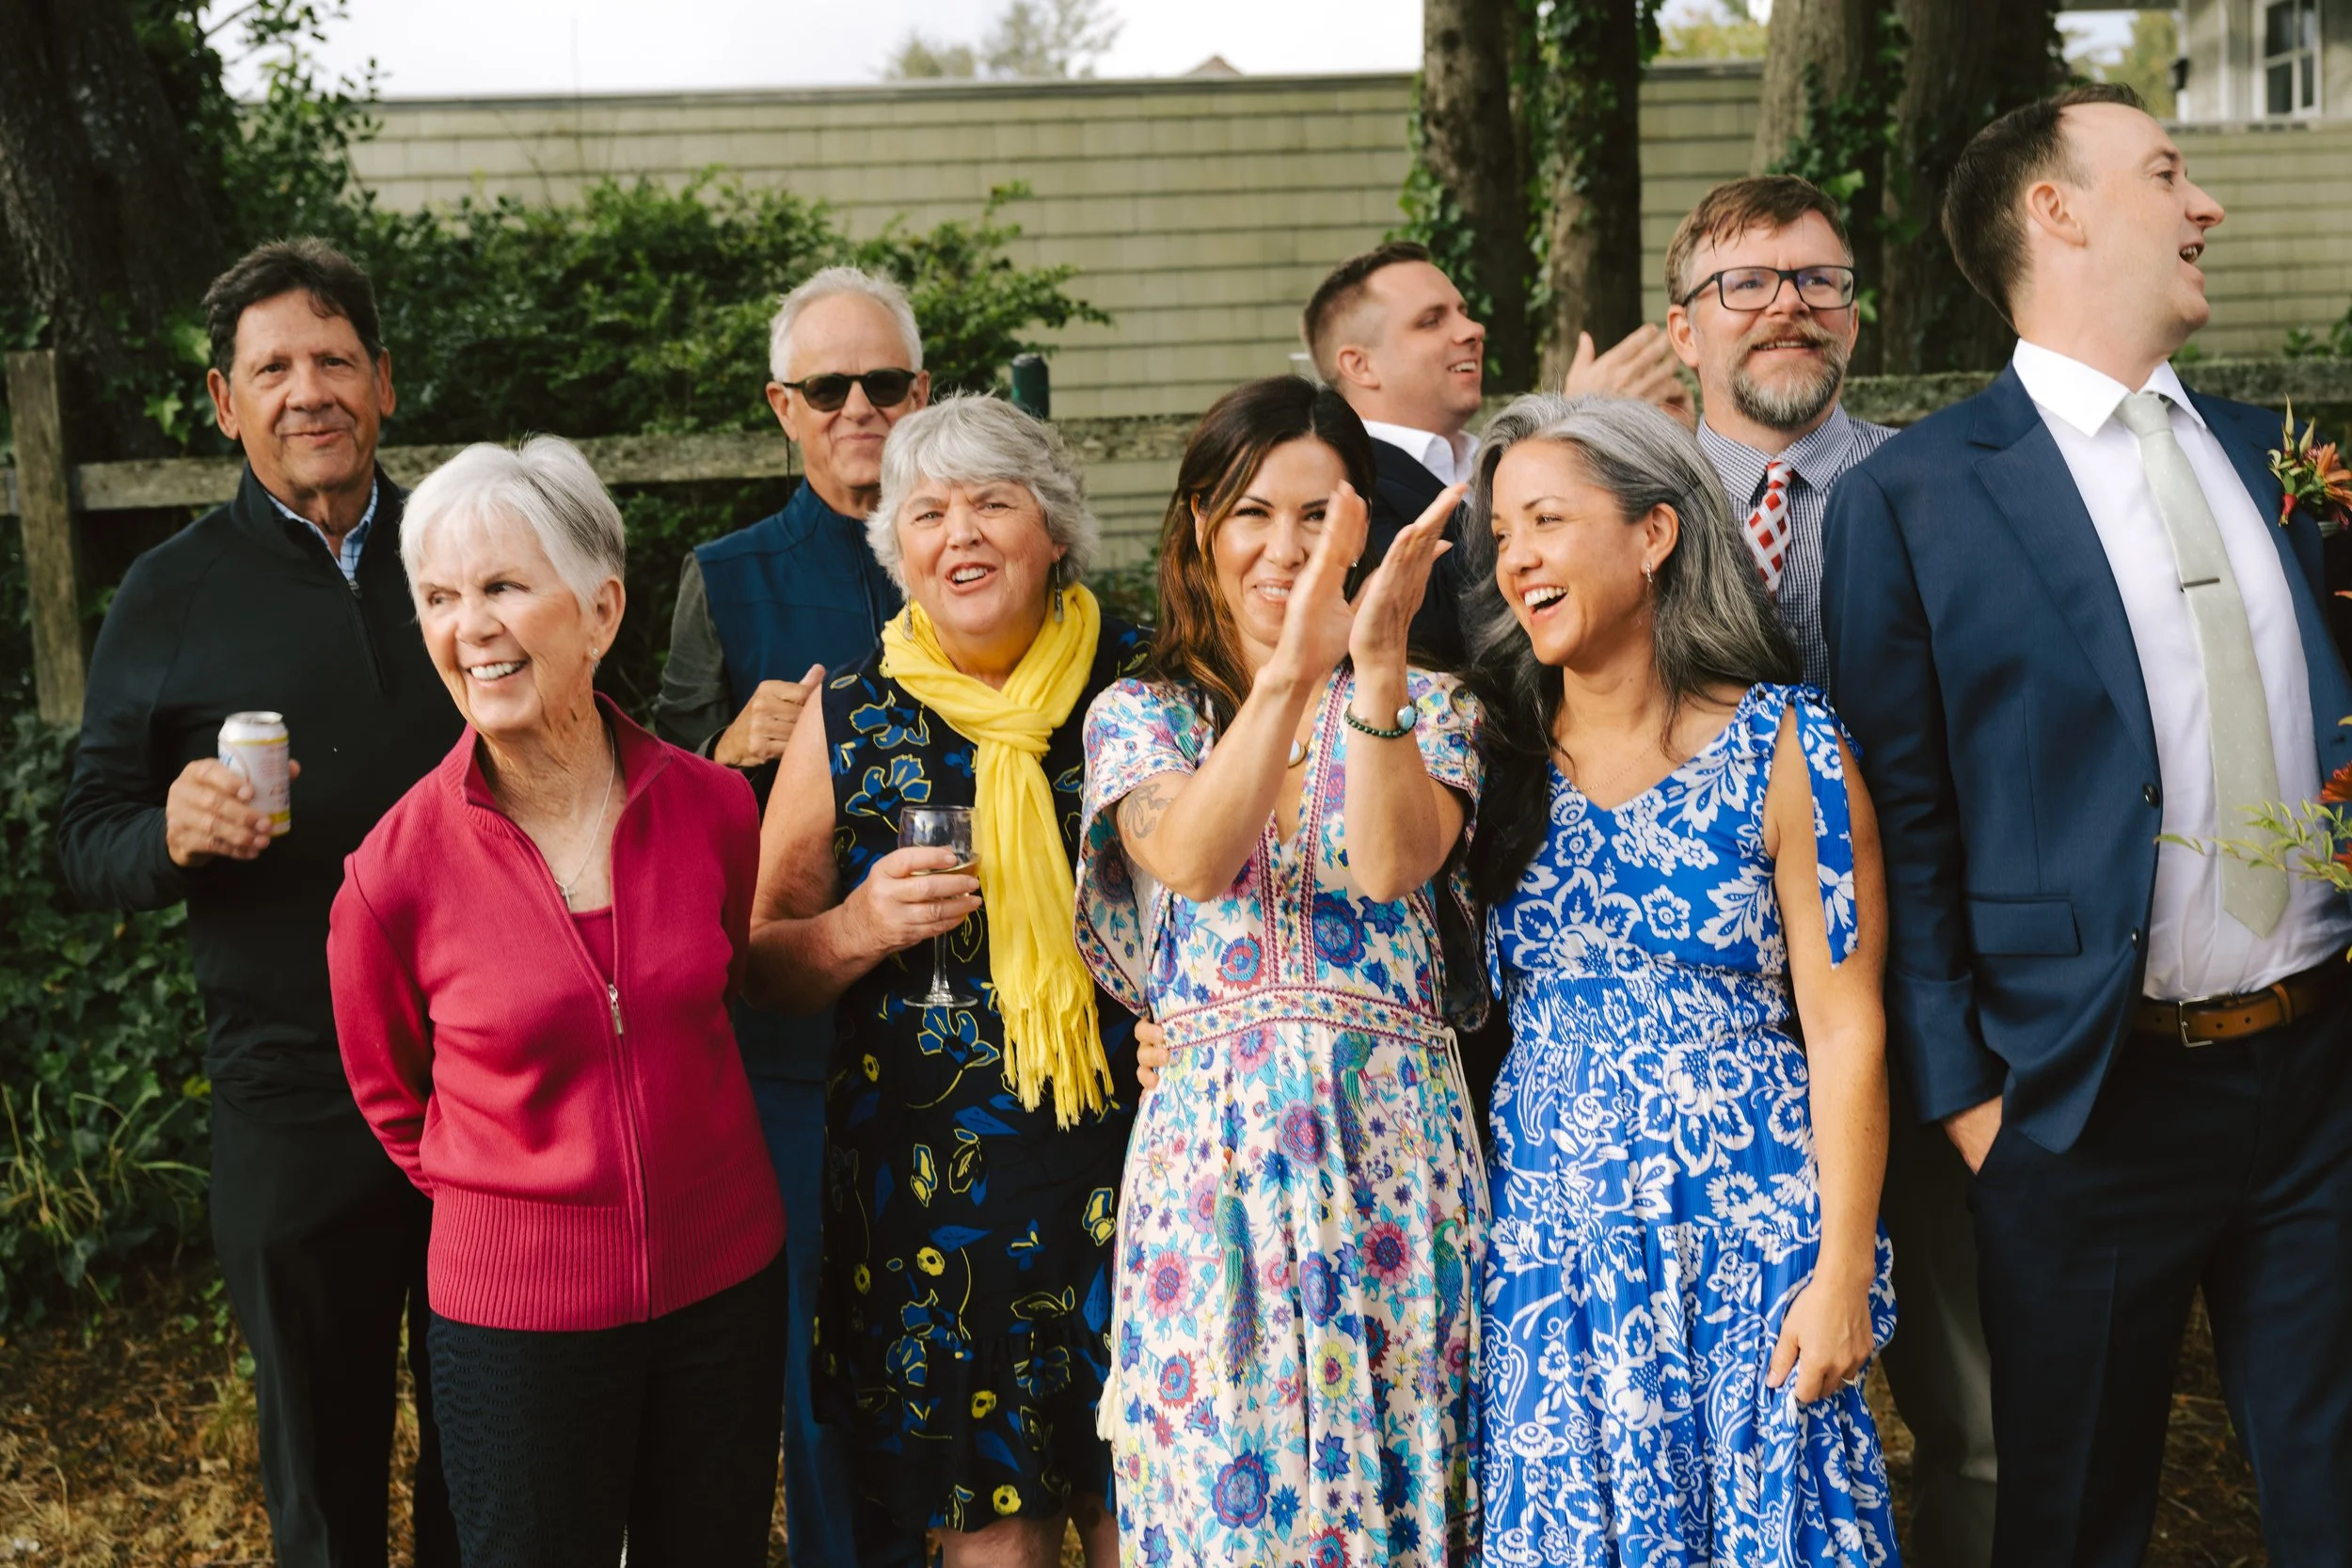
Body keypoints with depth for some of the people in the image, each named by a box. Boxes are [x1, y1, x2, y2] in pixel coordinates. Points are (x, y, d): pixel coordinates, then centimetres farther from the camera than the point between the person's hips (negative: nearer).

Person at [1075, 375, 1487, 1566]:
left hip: (1394, 1140, 0)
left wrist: (1378, 667, -24)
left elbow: (1396, 865, -13)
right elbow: (1192, 861, -15)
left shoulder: (1424, 706, 8)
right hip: (1209, 1144, 0)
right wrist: (1290, 672, -26)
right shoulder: (1140, 713, 7)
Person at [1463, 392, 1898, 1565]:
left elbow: (1845, 1025, -7)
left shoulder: (1781, 745, -4)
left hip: (1743, 1238, -3)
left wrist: (1843, 1270, -10)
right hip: (1543, 1246, 3)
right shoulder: (1500, 754, 5)